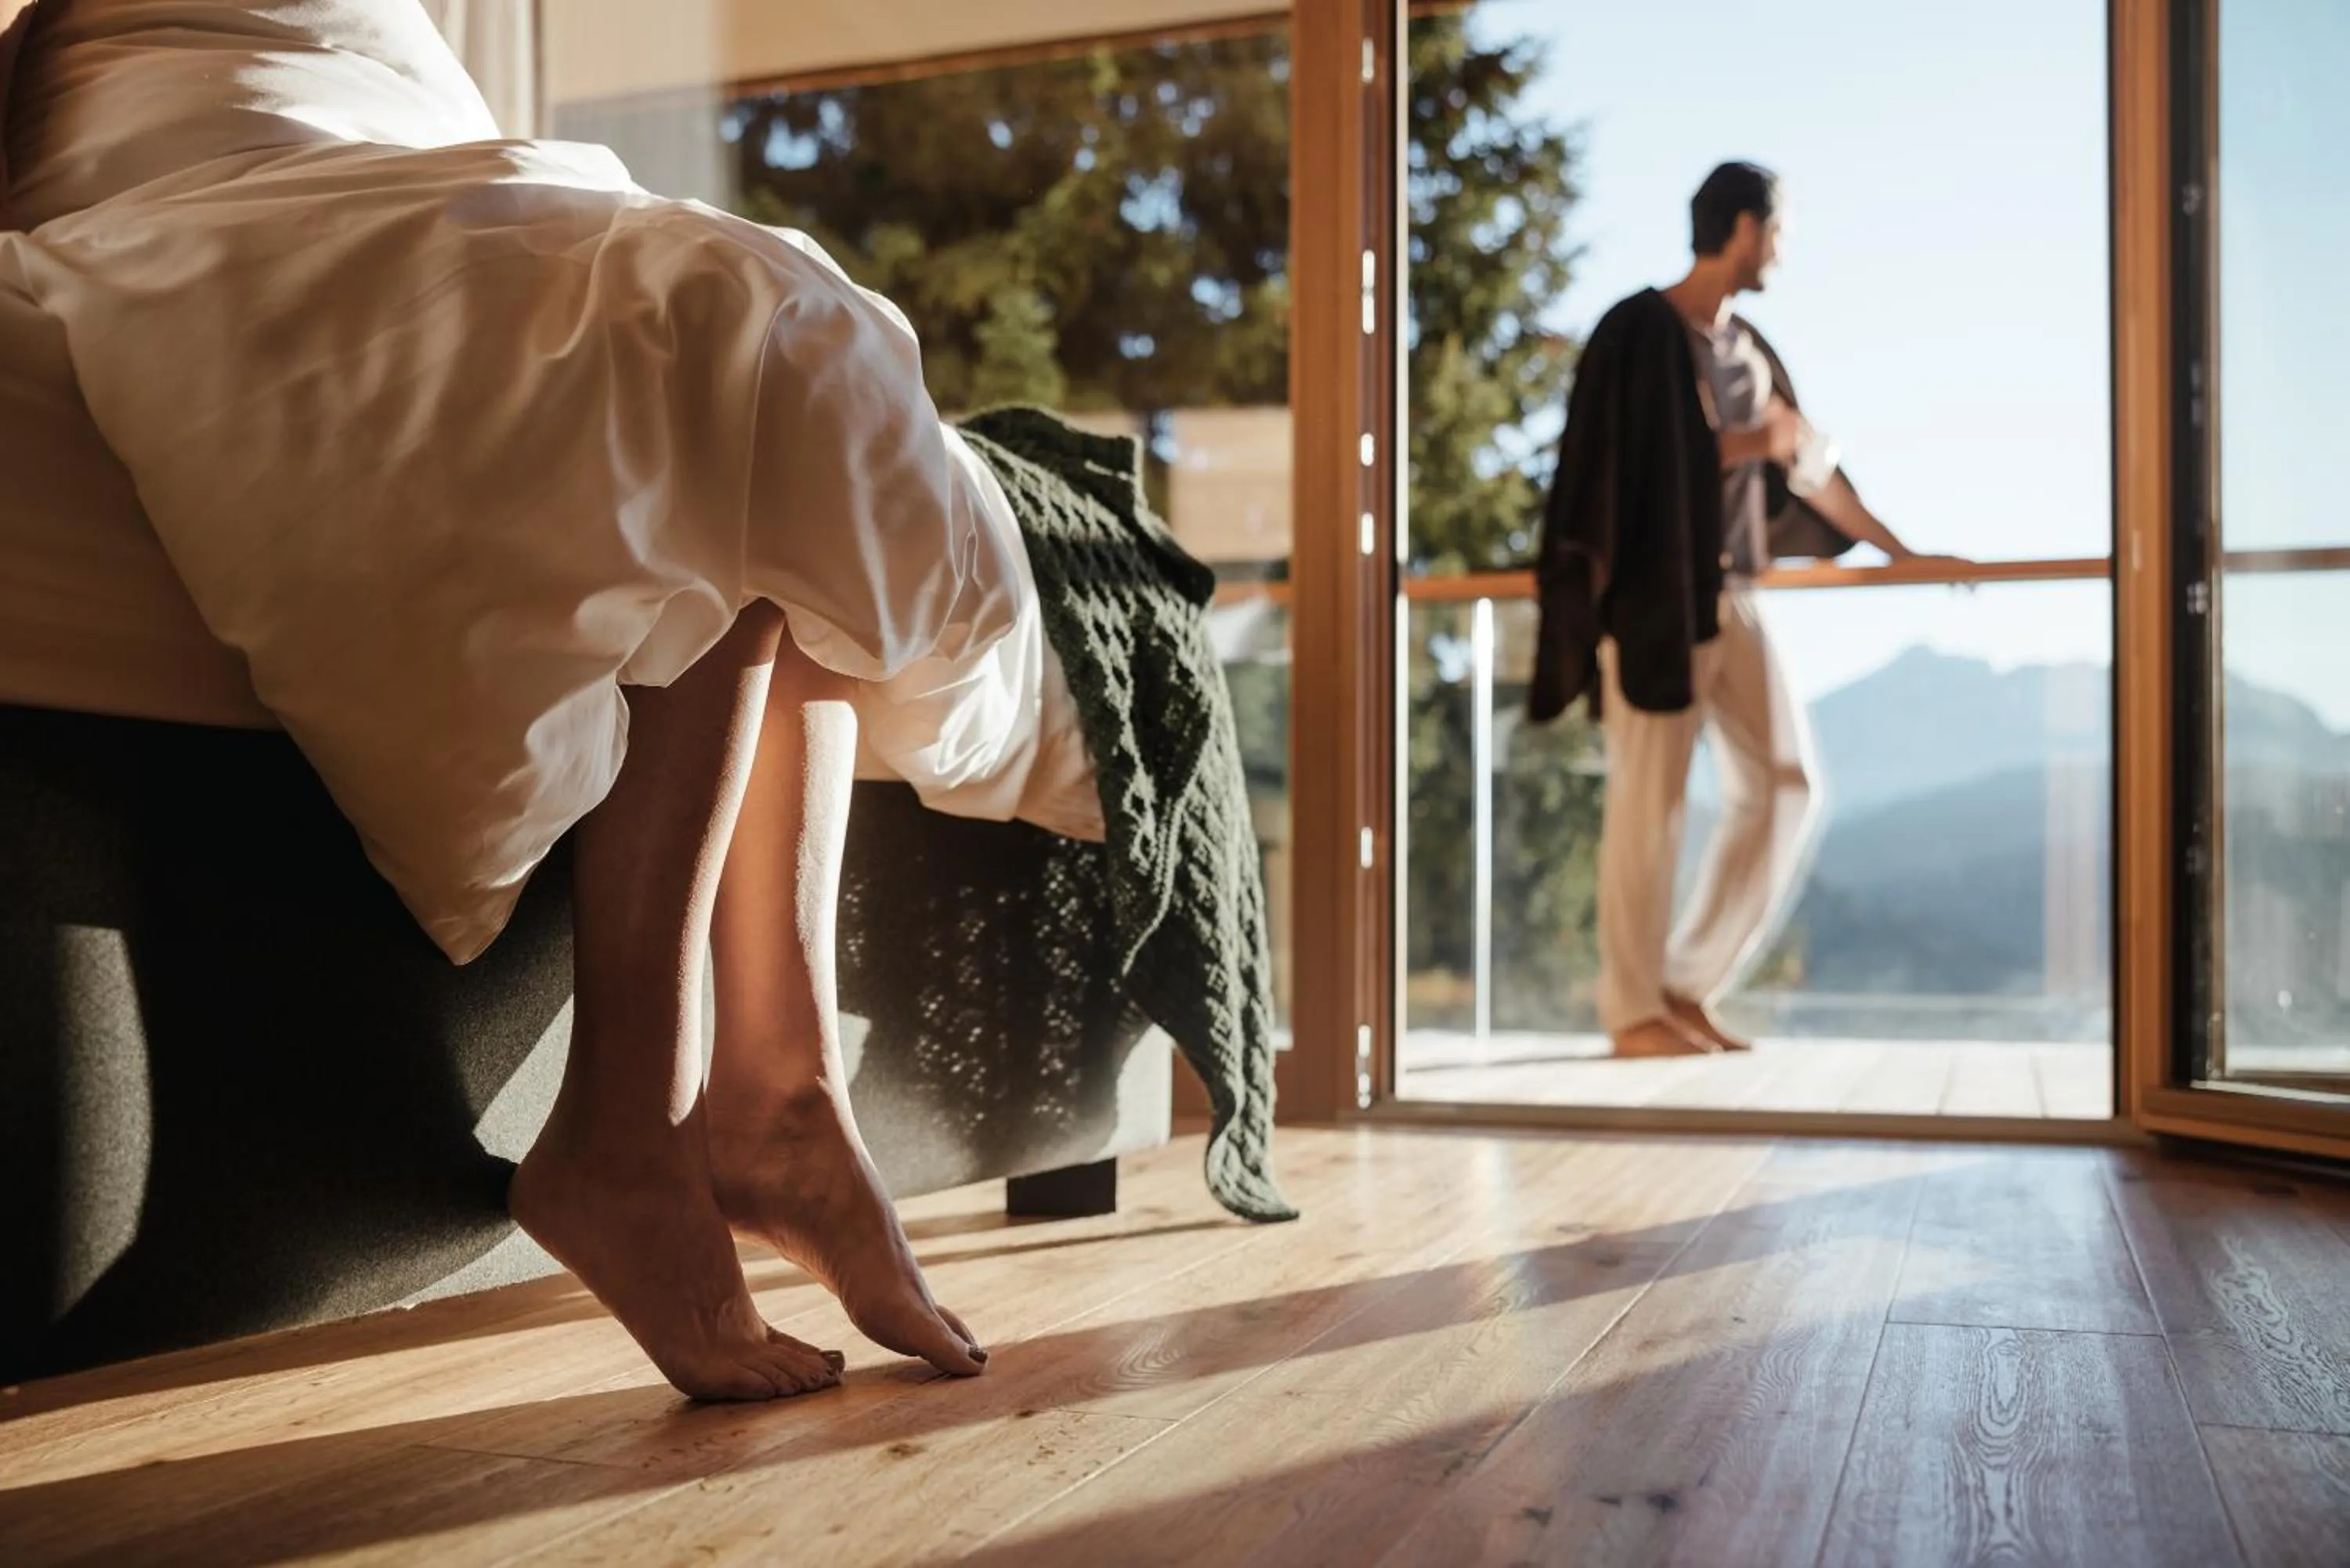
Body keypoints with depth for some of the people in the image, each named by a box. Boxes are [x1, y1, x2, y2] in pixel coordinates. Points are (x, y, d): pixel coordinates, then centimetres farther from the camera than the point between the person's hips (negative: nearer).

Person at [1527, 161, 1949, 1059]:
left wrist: (1897, 550, 26)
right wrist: (1745, 446, -8)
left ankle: (1687, 986, 13)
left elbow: (1807, 462, 23)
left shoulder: (1746, 347, 16)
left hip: (1729, 598, 8)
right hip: (1652, 597, -8)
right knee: (1650, 803, -4)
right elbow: (1622, 466, -14)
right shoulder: (1641, 331, -7)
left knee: (1785, 787, 4)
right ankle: (1633, 1011, 8)